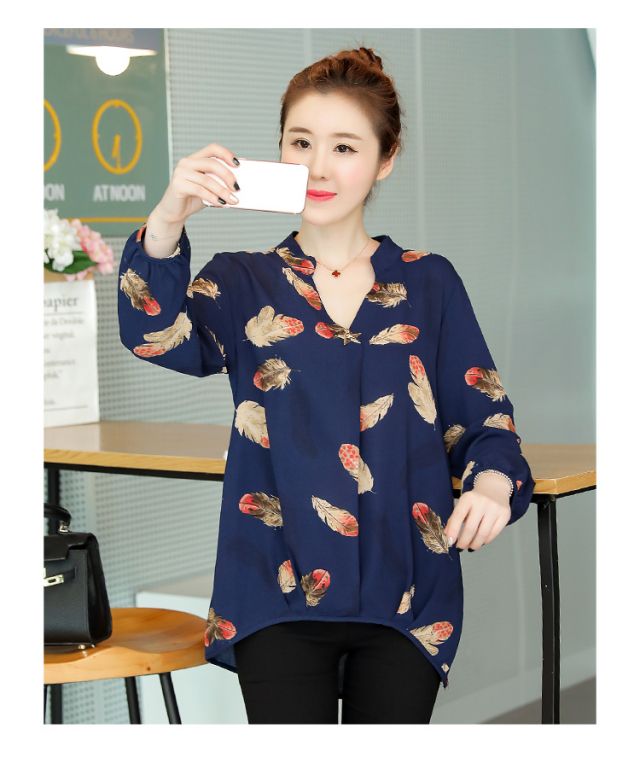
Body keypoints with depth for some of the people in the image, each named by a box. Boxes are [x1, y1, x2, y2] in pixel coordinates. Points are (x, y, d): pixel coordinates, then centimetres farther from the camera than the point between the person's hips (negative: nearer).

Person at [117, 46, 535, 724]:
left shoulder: (429, 284, 7)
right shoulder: (244, 281, 5)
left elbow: (485, 416, 5)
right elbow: (158, 336, -16)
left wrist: (493, 480, -18)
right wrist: (167, 223, -35)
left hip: (406, 591, 1)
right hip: (280, 590, -1)